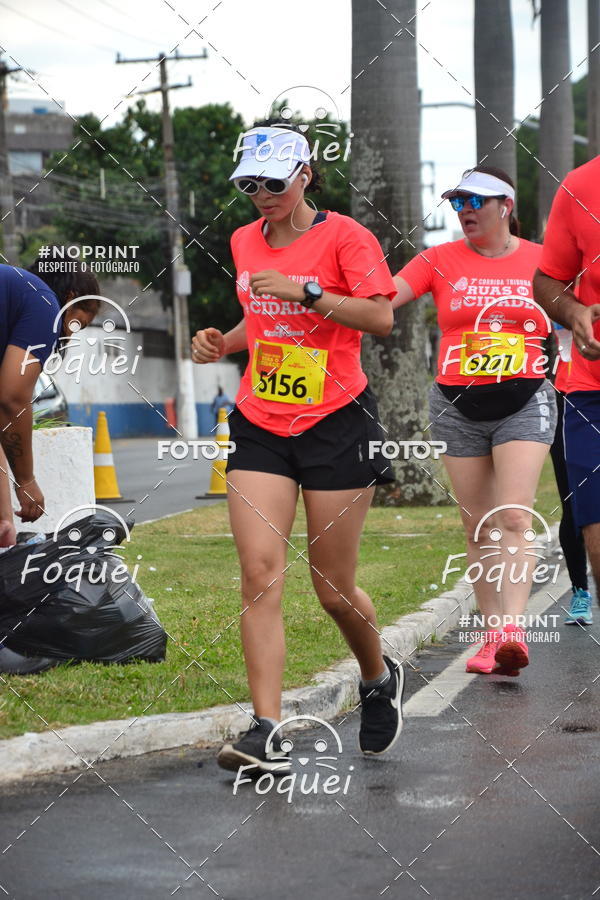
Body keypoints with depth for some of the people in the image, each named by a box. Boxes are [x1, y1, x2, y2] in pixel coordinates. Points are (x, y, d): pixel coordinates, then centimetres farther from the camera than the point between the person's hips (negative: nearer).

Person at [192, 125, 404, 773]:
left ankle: (379, 677, 34)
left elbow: (380, 317, -17)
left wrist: (305, 290, -25)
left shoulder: (343, 235, -6)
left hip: (336, 422, -4)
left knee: (333, 588, 3)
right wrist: (223, 342, 8)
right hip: (259, 425, 4)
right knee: (260, 573, -12)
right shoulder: (245, 242, 12)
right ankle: (265, 732, -15)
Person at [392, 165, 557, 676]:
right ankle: (492, 633, 11)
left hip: (525, 403, -2)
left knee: (514, 517, -16)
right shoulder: (441, 260, 5)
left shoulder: (540, 261, 5)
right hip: (458, 406, 2)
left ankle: (513, 629, -26)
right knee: (479, 527, 4)